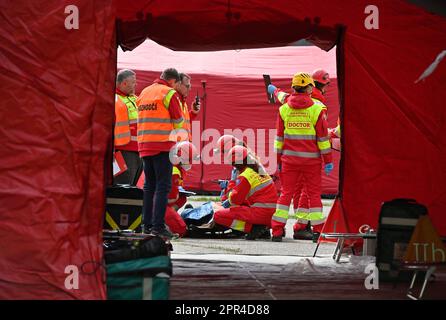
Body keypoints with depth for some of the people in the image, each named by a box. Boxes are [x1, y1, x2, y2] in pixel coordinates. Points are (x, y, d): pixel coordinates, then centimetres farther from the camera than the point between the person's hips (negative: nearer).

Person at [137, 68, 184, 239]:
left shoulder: (144, 93, 16)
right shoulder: (169, 93, -6)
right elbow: (179, 122, -5)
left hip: (144, 145, 7)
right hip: (163, 144, -7)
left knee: (149, 185, 12)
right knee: (163, 186, -6)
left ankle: (147, 225, 12)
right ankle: (158, 226, -12)